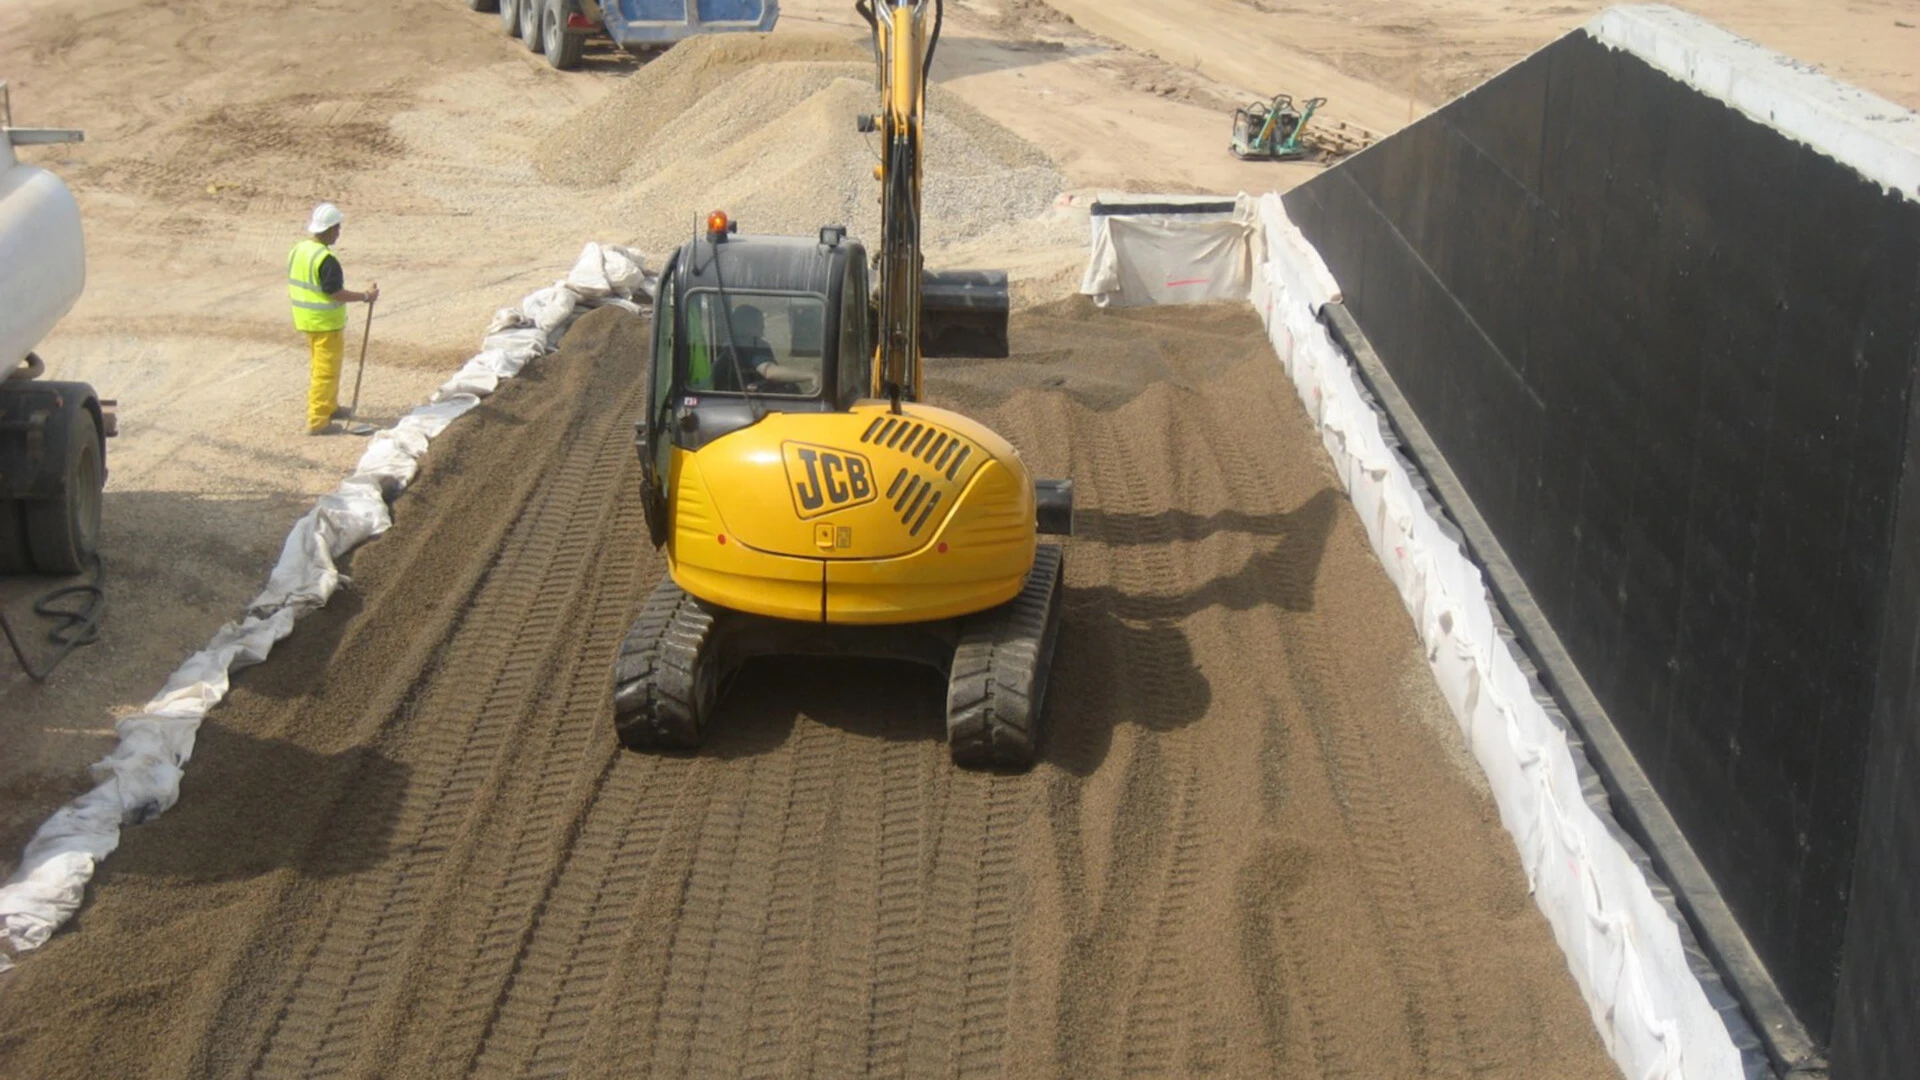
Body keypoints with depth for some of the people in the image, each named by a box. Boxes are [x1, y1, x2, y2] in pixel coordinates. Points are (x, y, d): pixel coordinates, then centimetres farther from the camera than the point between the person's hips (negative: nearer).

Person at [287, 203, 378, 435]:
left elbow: (293, 286, 12)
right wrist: (365, 297, -14)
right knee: (326, 371, -1)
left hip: (305, 318, 9)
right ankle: (318, 421, 1)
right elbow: (335, 292, -22)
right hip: (325, 323, -9)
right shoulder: (326, 259, -23)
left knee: (321, 365, 24)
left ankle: (329, 407, 37)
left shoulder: (297, 250, 5)